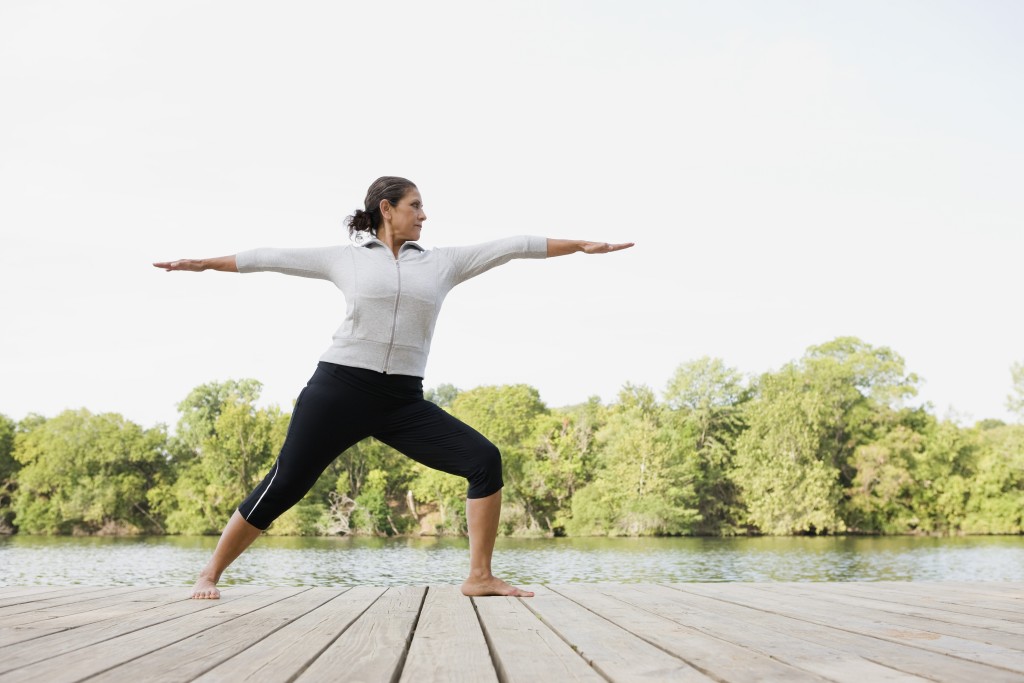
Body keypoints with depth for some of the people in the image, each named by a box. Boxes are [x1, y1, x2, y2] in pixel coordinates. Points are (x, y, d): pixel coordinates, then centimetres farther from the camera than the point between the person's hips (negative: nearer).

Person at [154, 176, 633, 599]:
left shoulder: (442, 262, 13)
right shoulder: (346, 258, 8)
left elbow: (511, 246, 12)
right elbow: (273, 259, 13)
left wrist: (582, 245, 13)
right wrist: (203, 264, 15)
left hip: (404, 401, 3)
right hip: (339, 388, -3)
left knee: (484, 460, -11)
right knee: (283, 487, -5)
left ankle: (480, 577, -4)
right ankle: (210, 573, 12)